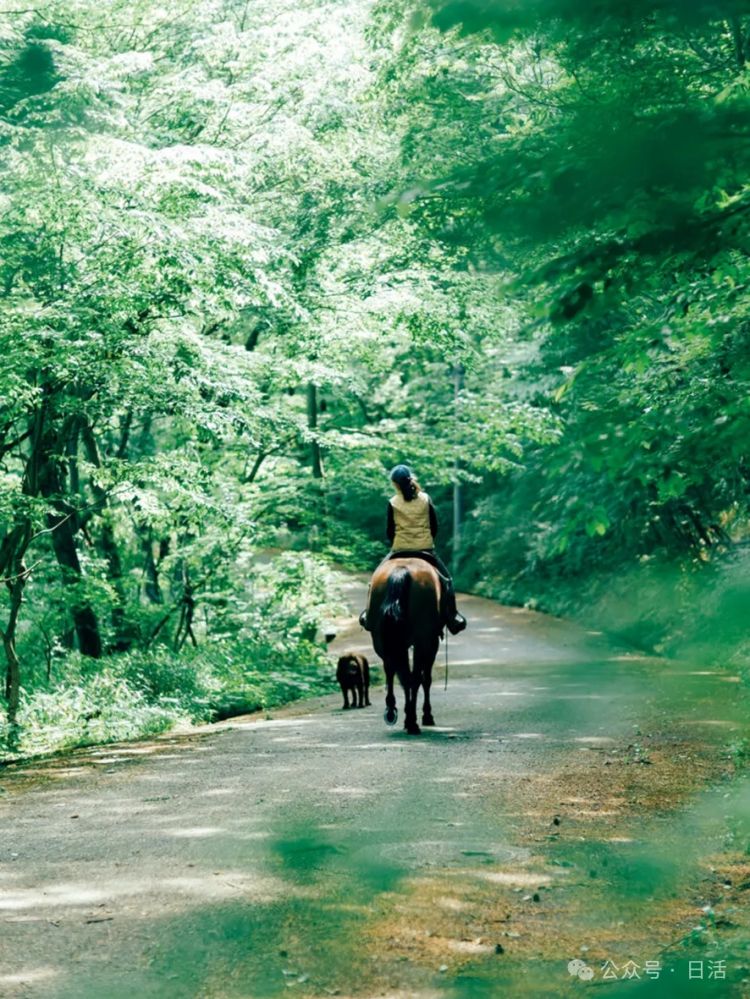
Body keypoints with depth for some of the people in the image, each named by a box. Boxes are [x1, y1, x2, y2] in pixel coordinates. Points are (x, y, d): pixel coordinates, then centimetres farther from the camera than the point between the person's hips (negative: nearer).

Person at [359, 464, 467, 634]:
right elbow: (434, 526, 3)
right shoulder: (425, 499, -1)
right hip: (426, 549, 1)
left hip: (400, 549, -1)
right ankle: (452, 617, 5)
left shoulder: (393, 503, -5)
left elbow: (389, 531, 0)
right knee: (445, 578, 16)